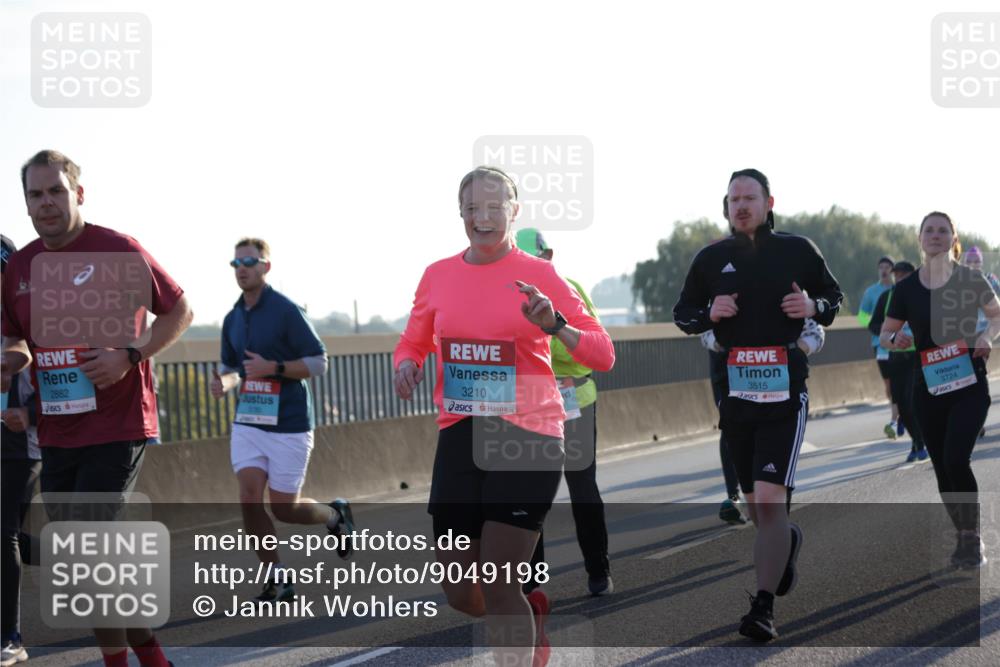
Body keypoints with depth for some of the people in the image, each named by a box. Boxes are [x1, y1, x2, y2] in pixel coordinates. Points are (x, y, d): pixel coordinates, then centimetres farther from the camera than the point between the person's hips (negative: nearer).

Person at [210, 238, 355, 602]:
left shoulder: (286, 310, -10)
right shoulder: (233, 318, 10)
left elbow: (319, 363, -10)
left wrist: (273, 368, -22)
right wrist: (223, 383, -2)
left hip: (288, 424, -5)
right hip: (248, 421, 5)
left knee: (283, 508, -1)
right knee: (249, 499, -8)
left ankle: (335, 514, 30)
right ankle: (278, 579, 5)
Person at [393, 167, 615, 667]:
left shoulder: (539, 276, -3)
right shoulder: (438, 275, 7)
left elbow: (603, 355, -5)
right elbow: (412, 344, 19)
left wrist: (555, 325, -23)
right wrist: (406, 365, -4)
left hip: (527, 438, -4)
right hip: (459, 437, 4)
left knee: (498, 584, -9)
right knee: (457, 592, 5)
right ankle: (529, 614, 37)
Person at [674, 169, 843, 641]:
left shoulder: (797, 250, 4)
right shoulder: (712, 258, 8)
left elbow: (834, 295, 15)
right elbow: (682, 313, 15)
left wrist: (814, 307, -7)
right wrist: (709, 314, -7)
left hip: (784, 393, -3)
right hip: (735, 392, 3)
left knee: (769, 503, -16)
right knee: (757, 508, 12)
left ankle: (763, 608, -14)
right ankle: (787, 543, 46)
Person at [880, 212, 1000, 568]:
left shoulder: (971, 281, -4)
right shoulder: (907, 288, 1)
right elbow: (885, 333, 9)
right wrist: (895, 339, -14)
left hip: (969, 385, -3)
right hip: (928, 388, 3)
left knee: (956, 459, -18)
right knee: (942, 467, 7)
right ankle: (964, 537, 25)